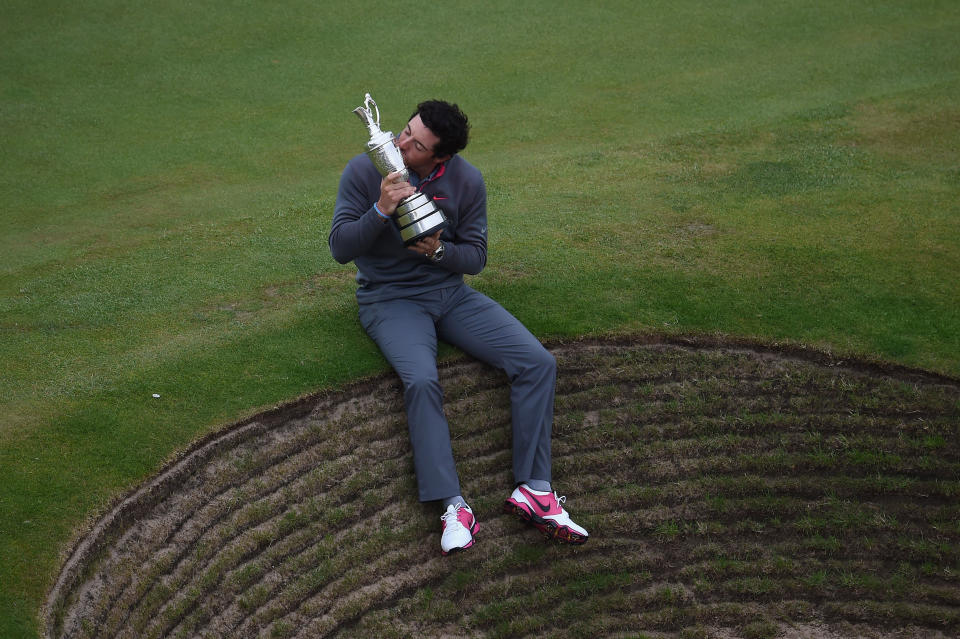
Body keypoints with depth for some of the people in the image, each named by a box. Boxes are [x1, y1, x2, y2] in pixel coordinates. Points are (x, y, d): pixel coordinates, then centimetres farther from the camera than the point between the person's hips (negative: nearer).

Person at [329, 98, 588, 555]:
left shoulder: (466, 181, -4)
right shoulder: (365, 170, -10)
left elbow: (475, 258, 2)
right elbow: (341, 248, -12)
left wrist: (439, 250, -20)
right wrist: (382, 209, -28)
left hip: (450, 293, 4)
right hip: (390, 299, -3)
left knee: (538, 362, -15)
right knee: (422, 380, -35)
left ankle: (533, 489, -14)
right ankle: (453, 505, -31)